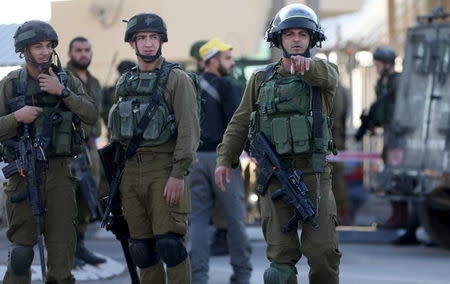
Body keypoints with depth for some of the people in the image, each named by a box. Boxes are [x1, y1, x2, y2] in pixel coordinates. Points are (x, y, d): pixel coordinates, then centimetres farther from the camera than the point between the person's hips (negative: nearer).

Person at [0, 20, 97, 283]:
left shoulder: (68, 81, 7)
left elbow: (91, 116, -6)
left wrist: (62, 92, -14)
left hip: (59, 173, 2)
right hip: (24, 173, -2)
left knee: (62, 242, 3)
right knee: (21, 249, 0)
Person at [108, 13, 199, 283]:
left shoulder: (178, 80, -3)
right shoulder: (125, 83, 16)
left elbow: (190, 130, -11)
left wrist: (178, 175, -20)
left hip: (164, 170, -6)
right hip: (131, 173, 6)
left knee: (169, 244, -12)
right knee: (142, 248, 6)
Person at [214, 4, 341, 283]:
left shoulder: (323, 72, 5)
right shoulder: (261, 79, 12)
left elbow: (329, 76, -21)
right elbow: (240, 124, 12)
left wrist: (306, 64, -44)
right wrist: (224, 160, -2)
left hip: (313, 174, -1)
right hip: (274, 174, 1)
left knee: (323, 251, -9)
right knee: (281, 254, -4)